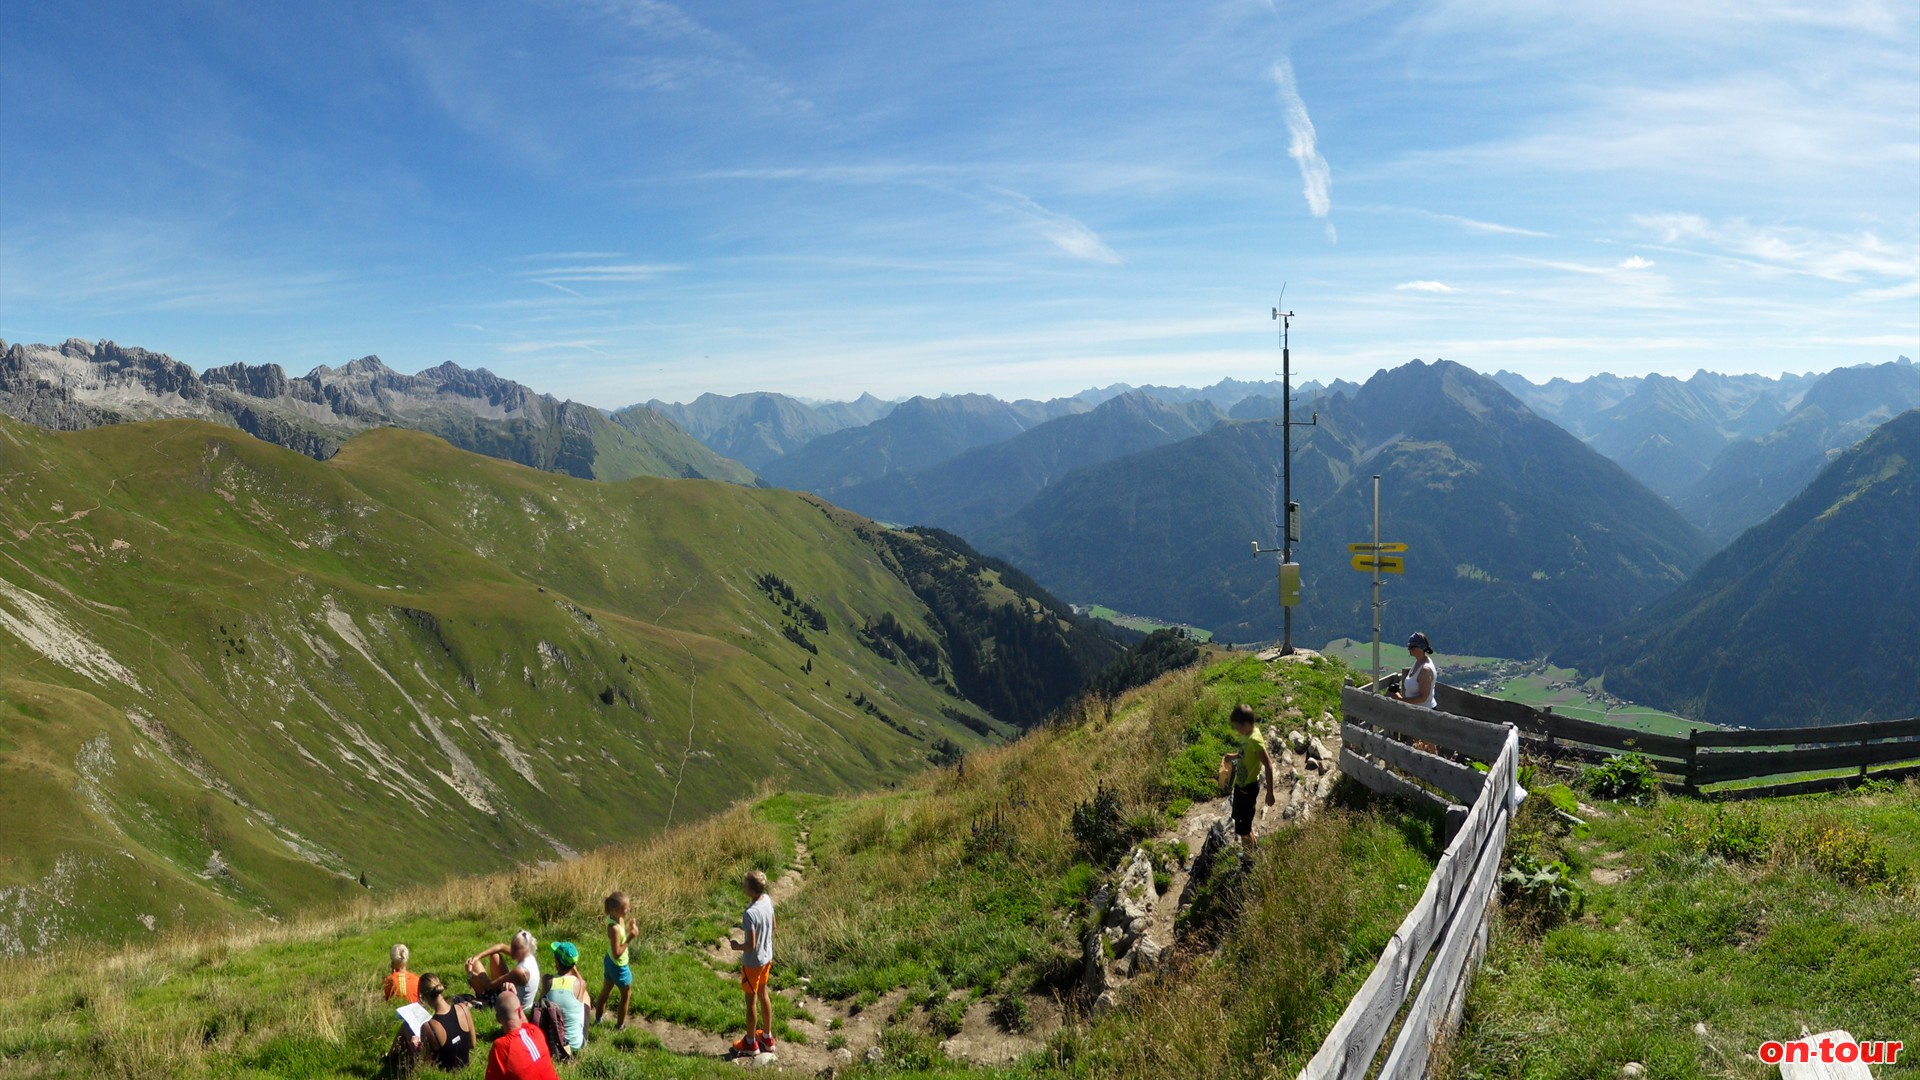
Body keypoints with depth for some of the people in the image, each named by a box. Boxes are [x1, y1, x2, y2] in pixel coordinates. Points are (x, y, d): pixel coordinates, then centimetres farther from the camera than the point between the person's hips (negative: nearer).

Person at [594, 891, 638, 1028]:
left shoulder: (615, 918, -9)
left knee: (605, 991, 26)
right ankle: (620, 1025, 32)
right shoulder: (614, 928, -35)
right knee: (626, 995, 16)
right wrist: (630, 937, -31)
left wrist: (628, 927, -8)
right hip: (618, 966, -8)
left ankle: (598, 1019, 45)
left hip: (609, 962, 8)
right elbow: (617, 954, -30)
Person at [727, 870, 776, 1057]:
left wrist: (737, 946, -7)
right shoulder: (768, 900, -8)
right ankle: (767, 1037, 37)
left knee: (751, 1001, 11)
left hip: (753, 962, -7)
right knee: (763, 994, 23)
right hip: (766, 957, 8)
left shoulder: (750, 913, -32)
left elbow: (751, 945, -27)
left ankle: (751, 1043, 29)